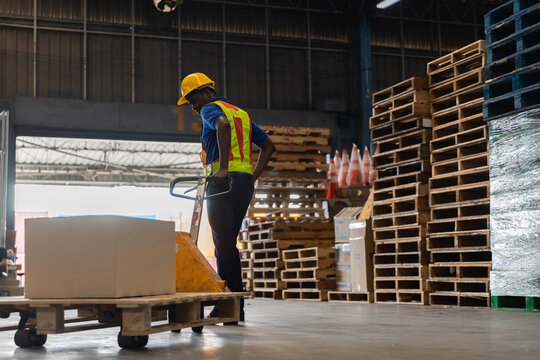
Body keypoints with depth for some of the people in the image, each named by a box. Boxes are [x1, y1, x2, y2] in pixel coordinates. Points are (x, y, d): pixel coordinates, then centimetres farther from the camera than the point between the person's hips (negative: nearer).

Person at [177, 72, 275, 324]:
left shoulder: (210, 108, 1)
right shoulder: (241, 113, 25)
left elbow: (223, 125, -24)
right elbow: (268, 146, 24)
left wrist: (223, 168, -25)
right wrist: (252, 176, 16)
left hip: (225, 182, -8)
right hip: (245, 183, 8)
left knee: (224, 244, -7)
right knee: (228, 244, 12)